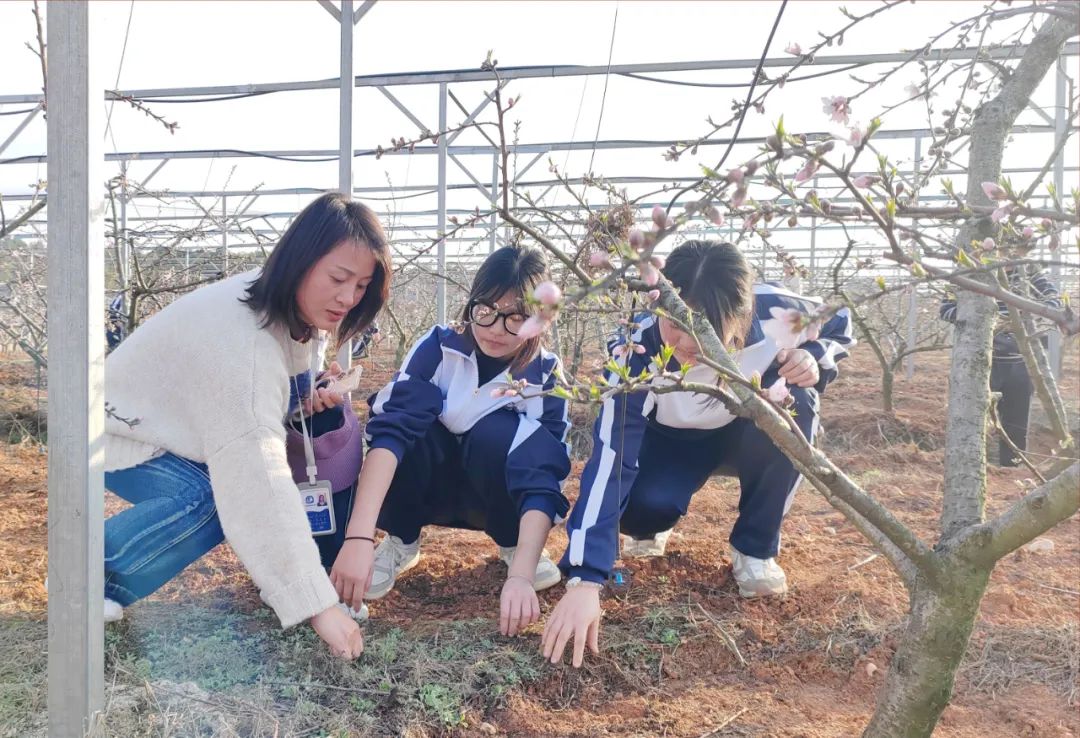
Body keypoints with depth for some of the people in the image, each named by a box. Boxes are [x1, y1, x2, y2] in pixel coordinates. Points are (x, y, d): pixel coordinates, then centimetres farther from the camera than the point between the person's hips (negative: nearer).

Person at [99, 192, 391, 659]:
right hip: (120, 431, -8)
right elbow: (259, 478, -45)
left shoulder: (296, 308, -12)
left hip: (178, 430, 8)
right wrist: (317, 604, -46)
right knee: (212, 500, -34)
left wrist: (315, 398, -16)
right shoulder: (241, 335, -38)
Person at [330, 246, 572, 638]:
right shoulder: (439, 347, -23)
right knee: (411, 416, -32)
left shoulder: (547, 376, -21)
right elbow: (390, 427, -36)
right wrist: (358, 536, -50)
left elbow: (544, 479, -29)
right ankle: (401, 540, -8)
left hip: (494, 495, 0)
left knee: (497, 430, -34)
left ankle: (512, 542, -6)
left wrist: (521, 574, -44)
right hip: (429, 486, 0)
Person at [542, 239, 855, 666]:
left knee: (794, 404, -32)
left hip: (752, 432, 2)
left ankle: (755, 550, -10)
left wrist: (815, 359, -30)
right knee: (644, 505, -33)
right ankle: (650, 528, 9)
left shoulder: (775, 312, -30)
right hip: (674, 440, -2)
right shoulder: (637, 351, -36)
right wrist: (584, 581, -50)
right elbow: (608, 462, -42)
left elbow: (838, 324, -5)